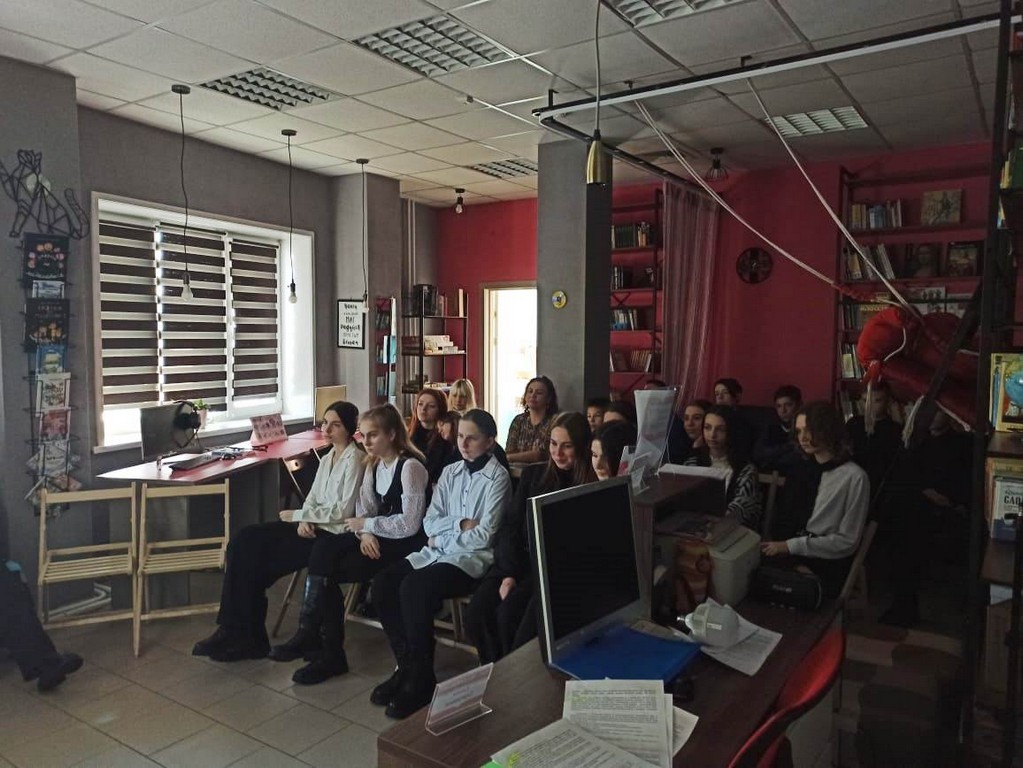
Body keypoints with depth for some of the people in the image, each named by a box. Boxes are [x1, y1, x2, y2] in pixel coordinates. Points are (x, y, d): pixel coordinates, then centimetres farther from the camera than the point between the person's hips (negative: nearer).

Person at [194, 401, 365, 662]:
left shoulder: (354, 460, -11)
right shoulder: (327, 458, 17)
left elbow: (344, 511, -17)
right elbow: (311, 498, 14)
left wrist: (297, 515, -11)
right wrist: (304, 520, -8)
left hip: (334, 534, -8)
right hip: (313, 528, 8)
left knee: (255, 557, -15)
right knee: (244, 542, -9)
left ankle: (246, 634, 3)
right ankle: (239, 631, -6)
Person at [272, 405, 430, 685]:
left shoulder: (410, 467, -16)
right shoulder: (373, 465, 11)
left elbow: (409, 523, -20)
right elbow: (365, 508, 7)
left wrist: (366, 524, -13)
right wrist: (365, 532, -14)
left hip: (404, 544, -8)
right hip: (377, 537, 8)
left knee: (327, 571, -18)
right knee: (324, 547, -18)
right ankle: (310, 635, -14)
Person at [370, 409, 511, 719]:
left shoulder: (497, 477, -7)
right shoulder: (450, 472, 13)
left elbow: (484, 536, -12)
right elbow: (430, 523, 7)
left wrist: (443, 536, -6)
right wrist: (460, 524, -9)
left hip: (473, 558, -7)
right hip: (438, 551, 7)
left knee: (413, 588, -29)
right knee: (383, 582, -15)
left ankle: (421, 678, -13)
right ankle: (406, 664, -2)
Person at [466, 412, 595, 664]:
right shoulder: (533, 474, 13)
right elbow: (510, 526, 8)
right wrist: (509, 573, -8)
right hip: (520, 560, 4)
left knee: (508, 612, -28)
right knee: (477, 612, -21)